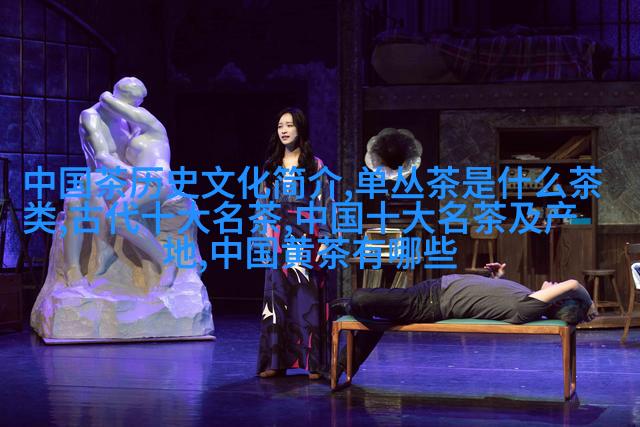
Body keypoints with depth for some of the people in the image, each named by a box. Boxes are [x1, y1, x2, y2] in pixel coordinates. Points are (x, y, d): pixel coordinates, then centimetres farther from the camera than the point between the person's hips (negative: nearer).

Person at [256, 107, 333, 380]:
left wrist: (324, 239, -9)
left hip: (306, 236, -3)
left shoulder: (315, 165, 3)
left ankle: (313, 362, -1)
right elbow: (263, 203, 14)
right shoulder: (271, 165, 13)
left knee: (308, 297, -5)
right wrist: (261, 237, 7)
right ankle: (275, 361, 4)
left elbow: (324, 203, 0)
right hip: (278, 238, 3)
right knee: (276, 297, 1)